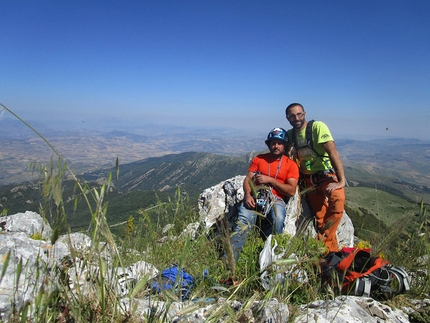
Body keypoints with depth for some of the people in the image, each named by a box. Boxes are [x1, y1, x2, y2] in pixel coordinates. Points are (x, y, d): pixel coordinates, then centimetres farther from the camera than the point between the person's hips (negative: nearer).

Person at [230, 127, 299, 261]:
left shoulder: (291, 165, 8)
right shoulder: (259, 159, 15)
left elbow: (291, 191, -1)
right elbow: (248, 179, 8)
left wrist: (270, 180, -9)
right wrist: (248, 194, -12)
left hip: (276, 199, -1)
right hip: (255, 196, 1)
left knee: (278, 219, -35)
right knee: (243, 221, -29)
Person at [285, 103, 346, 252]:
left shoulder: (317, 126, -15)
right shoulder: (290, 134, 4)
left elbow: (333, 152, -22)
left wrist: (341, 181, -28)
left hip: (327, 175, -5)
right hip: (309, 180, 5)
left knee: (337, 199, -33)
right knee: (320, 219, -2)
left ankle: (322, 240, -21)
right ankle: (330, 250, 12)